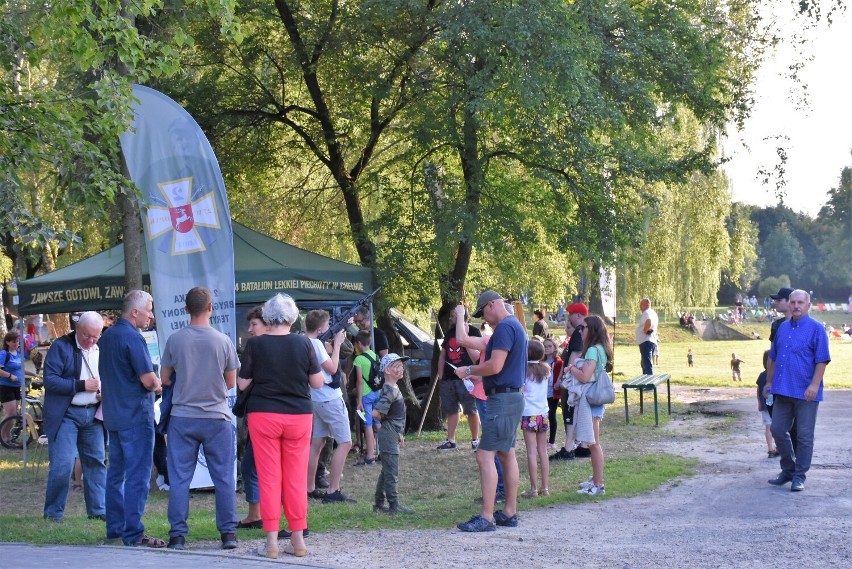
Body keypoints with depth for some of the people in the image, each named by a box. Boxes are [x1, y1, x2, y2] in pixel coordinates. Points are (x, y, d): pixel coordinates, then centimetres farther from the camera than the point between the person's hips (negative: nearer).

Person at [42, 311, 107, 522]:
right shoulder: (61, 347, -6)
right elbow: (50, 381, -13)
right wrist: (82, 385, -18)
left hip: (93, 414, 5)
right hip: (66, 414, -5)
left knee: (96, 462, 8)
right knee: (62, 465, -9)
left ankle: (98, 509, 17)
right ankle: (53, 512, 2)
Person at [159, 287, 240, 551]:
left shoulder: (175, 340, -4)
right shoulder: (223, 341, -6)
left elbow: (164, 379, 5)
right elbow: (231, 382, 3)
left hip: (182, 417, 1)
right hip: (217, 418, -1)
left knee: (179, 478, 5)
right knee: (223, 478, 7)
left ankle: (177, 535, 5)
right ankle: (228, 533, 9)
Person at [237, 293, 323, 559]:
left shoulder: (255, 344, -6)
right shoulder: (303, 343, -3)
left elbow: (242, 384, -1)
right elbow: (318, 382, 1)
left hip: (264, 415, -1)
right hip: (299, 416, 1)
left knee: (269, 478, 3)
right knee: (296, 478, 8)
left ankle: (271, 541, 2)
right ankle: (297, 540, 11)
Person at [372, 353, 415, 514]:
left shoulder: (394, 389, 13)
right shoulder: (390, 391, -19)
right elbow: (376, 413, -28)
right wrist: (385, 421, -10)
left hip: (392, 436, 10)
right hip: (389, 436, -10)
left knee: (386, 471, 15)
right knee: (392, 472, -5)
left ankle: (379, 504, 22)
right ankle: (394, 505, -1)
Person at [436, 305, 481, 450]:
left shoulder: (473, 331, -1)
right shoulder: (449, 333, 18)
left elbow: (476, 357, -9)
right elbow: (442, 355, 22)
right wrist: (440, 376, 13)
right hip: (448, 379, 6)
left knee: (471, 411, -4)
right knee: (451, 410, 9)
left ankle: (475, 440, 4)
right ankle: (450, 441, 14)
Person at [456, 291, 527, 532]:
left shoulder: (505, 328, -16)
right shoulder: (516, 327, 18)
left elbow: (495, 366, -23)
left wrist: (469, 371, -9)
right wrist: (477, 373, 16)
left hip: (503, 398, -11)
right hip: (514, 396, 11)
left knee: (485, 456, -11)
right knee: (507, 455, 15)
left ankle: (486, 517, -14)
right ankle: (509, 513, 20)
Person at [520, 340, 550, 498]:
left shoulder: (524, 370, -8)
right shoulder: (546, 370, 6)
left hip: (529, 415, -5)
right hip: (543, 414, 5)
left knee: (532, 452, -4)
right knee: (543, 451, 9)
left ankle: (533, 488, -4)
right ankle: (545, 488, 10)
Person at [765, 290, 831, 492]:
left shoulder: (816, 329, -6)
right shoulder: (783, 328, 12)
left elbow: (822, 360, -11)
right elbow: (773, 357, 20)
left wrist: (814, 385, -19)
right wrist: (769, 382, 18)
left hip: (806, 393, -6)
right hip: (783, 390, 6)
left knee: (804, 435, 0)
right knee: (778, 430, 7)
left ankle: (799, 476, 8)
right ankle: (788, 469, 21)